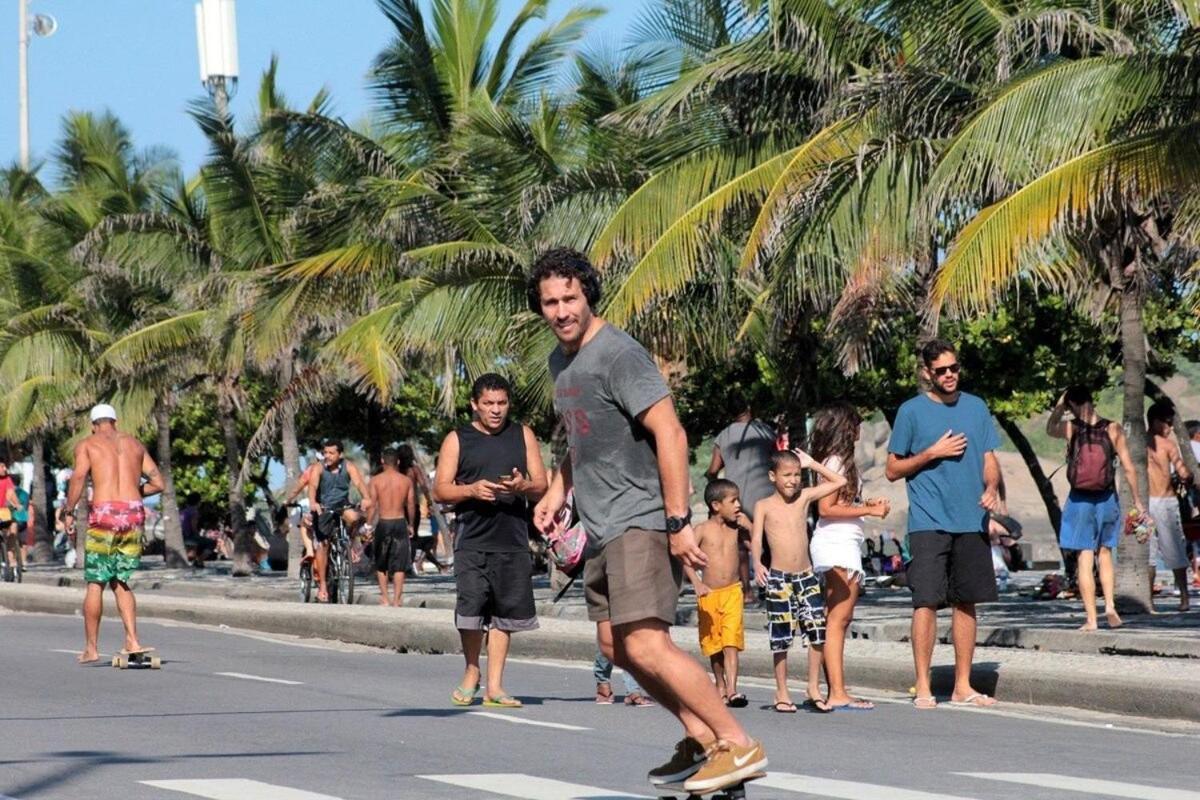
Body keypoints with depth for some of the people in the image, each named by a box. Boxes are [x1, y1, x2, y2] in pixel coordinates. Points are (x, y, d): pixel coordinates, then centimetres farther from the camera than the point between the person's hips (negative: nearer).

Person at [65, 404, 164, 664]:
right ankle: (132, 640, -3)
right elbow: (158, 483, 15)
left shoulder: (87, 444, 8)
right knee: (121, 582, 13)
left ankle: (91, 648, 9)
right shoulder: (135, 444, 19)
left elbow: (79, 477, -11)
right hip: (134, 514, 3)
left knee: (95, 583, 6)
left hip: (104, 514, -3)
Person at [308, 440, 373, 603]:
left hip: (343, 506, 1)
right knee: (322, 544, -6)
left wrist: (366, 498, -42)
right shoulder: (319, 469, -10)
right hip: (324, 509, -1)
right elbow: (313, 485, -25)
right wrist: (312, 502, -46)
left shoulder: (348, 467, -7)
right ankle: (322, 586, 1)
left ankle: (350, 544, -2)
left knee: (355, 517, -32)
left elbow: (358, 482, -21)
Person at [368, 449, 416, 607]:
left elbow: (372, 505, -6)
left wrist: (369, 525, 0)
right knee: (399, 565, 4)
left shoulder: (376, 480, -3)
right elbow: (411, 505, 4)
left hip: (383, 523, -1)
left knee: (381, 564, 14)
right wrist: (411, 525, 16)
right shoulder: (406, 480, 1)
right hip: (400, 522, 1)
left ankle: (384, 598, 10)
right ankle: (396, 600, -1)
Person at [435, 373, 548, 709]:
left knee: (505, 613, 2)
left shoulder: (523, 435, 13)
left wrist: (522, 487, -11)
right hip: (472, 541, -2)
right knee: (470, 610, -9)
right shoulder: (457, 440, 8)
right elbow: (440, 490, 4)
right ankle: (471, 672, 13)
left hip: (513, 542, 2)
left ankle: (494, 685, 7)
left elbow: (542, 487, 11)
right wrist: (472, 489, -14)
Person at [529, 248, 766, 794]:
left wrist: (678, 523, -24)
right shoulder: (562, 359, 15)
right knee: (616, 645, 12)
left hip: (640, 520, -10)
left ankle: (739, 745, -15)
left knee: (645, 645, -19)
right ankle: (699, 735, 21)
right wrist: (557, 491, 18)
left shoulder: (619, 354, -15)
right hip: (603, 526, 10)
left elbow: (670, 434, -20)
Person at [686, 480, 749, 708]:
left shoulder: (736, 528, 5)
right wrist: (697, 583, -12)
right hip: (709, 593, -1)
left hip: (733, 592, 1)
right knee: (714, 644, 10)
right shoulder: (703, 530, -3)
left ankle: (732, 690, -18)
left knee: (731, 643, -11)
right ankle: (720, 686, 25)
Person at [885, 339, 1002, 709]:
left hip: (971, 522, 4)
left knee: (966, 602, 8)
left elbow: (989, 459, 13)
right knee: (926, 601, -9)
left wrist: (992, 488, -7)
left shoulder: (976, 407, 12)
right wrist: (934, 452, -9)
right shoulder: (912, 411, 1)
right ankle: (923, 688, -5)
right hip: (929, 522, -4)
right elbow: (893, 470, 2)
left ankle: (963, 686, 15)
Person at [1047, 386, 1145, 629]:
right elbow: (1128, 468, -4)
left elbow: (1050, 428, 18)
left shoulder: (1070, 429, -6)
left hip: (1079, 500, -1)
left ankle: (1091, 619, 1)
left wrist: (1059, 404, 13)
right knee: (1104, 553, 20)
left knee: (1085, 559, 3)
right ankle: (1109, 605, 4)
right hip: (1106, 499, 1)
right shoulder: (1113, 429, -5)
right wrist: (1137, 500, 5)